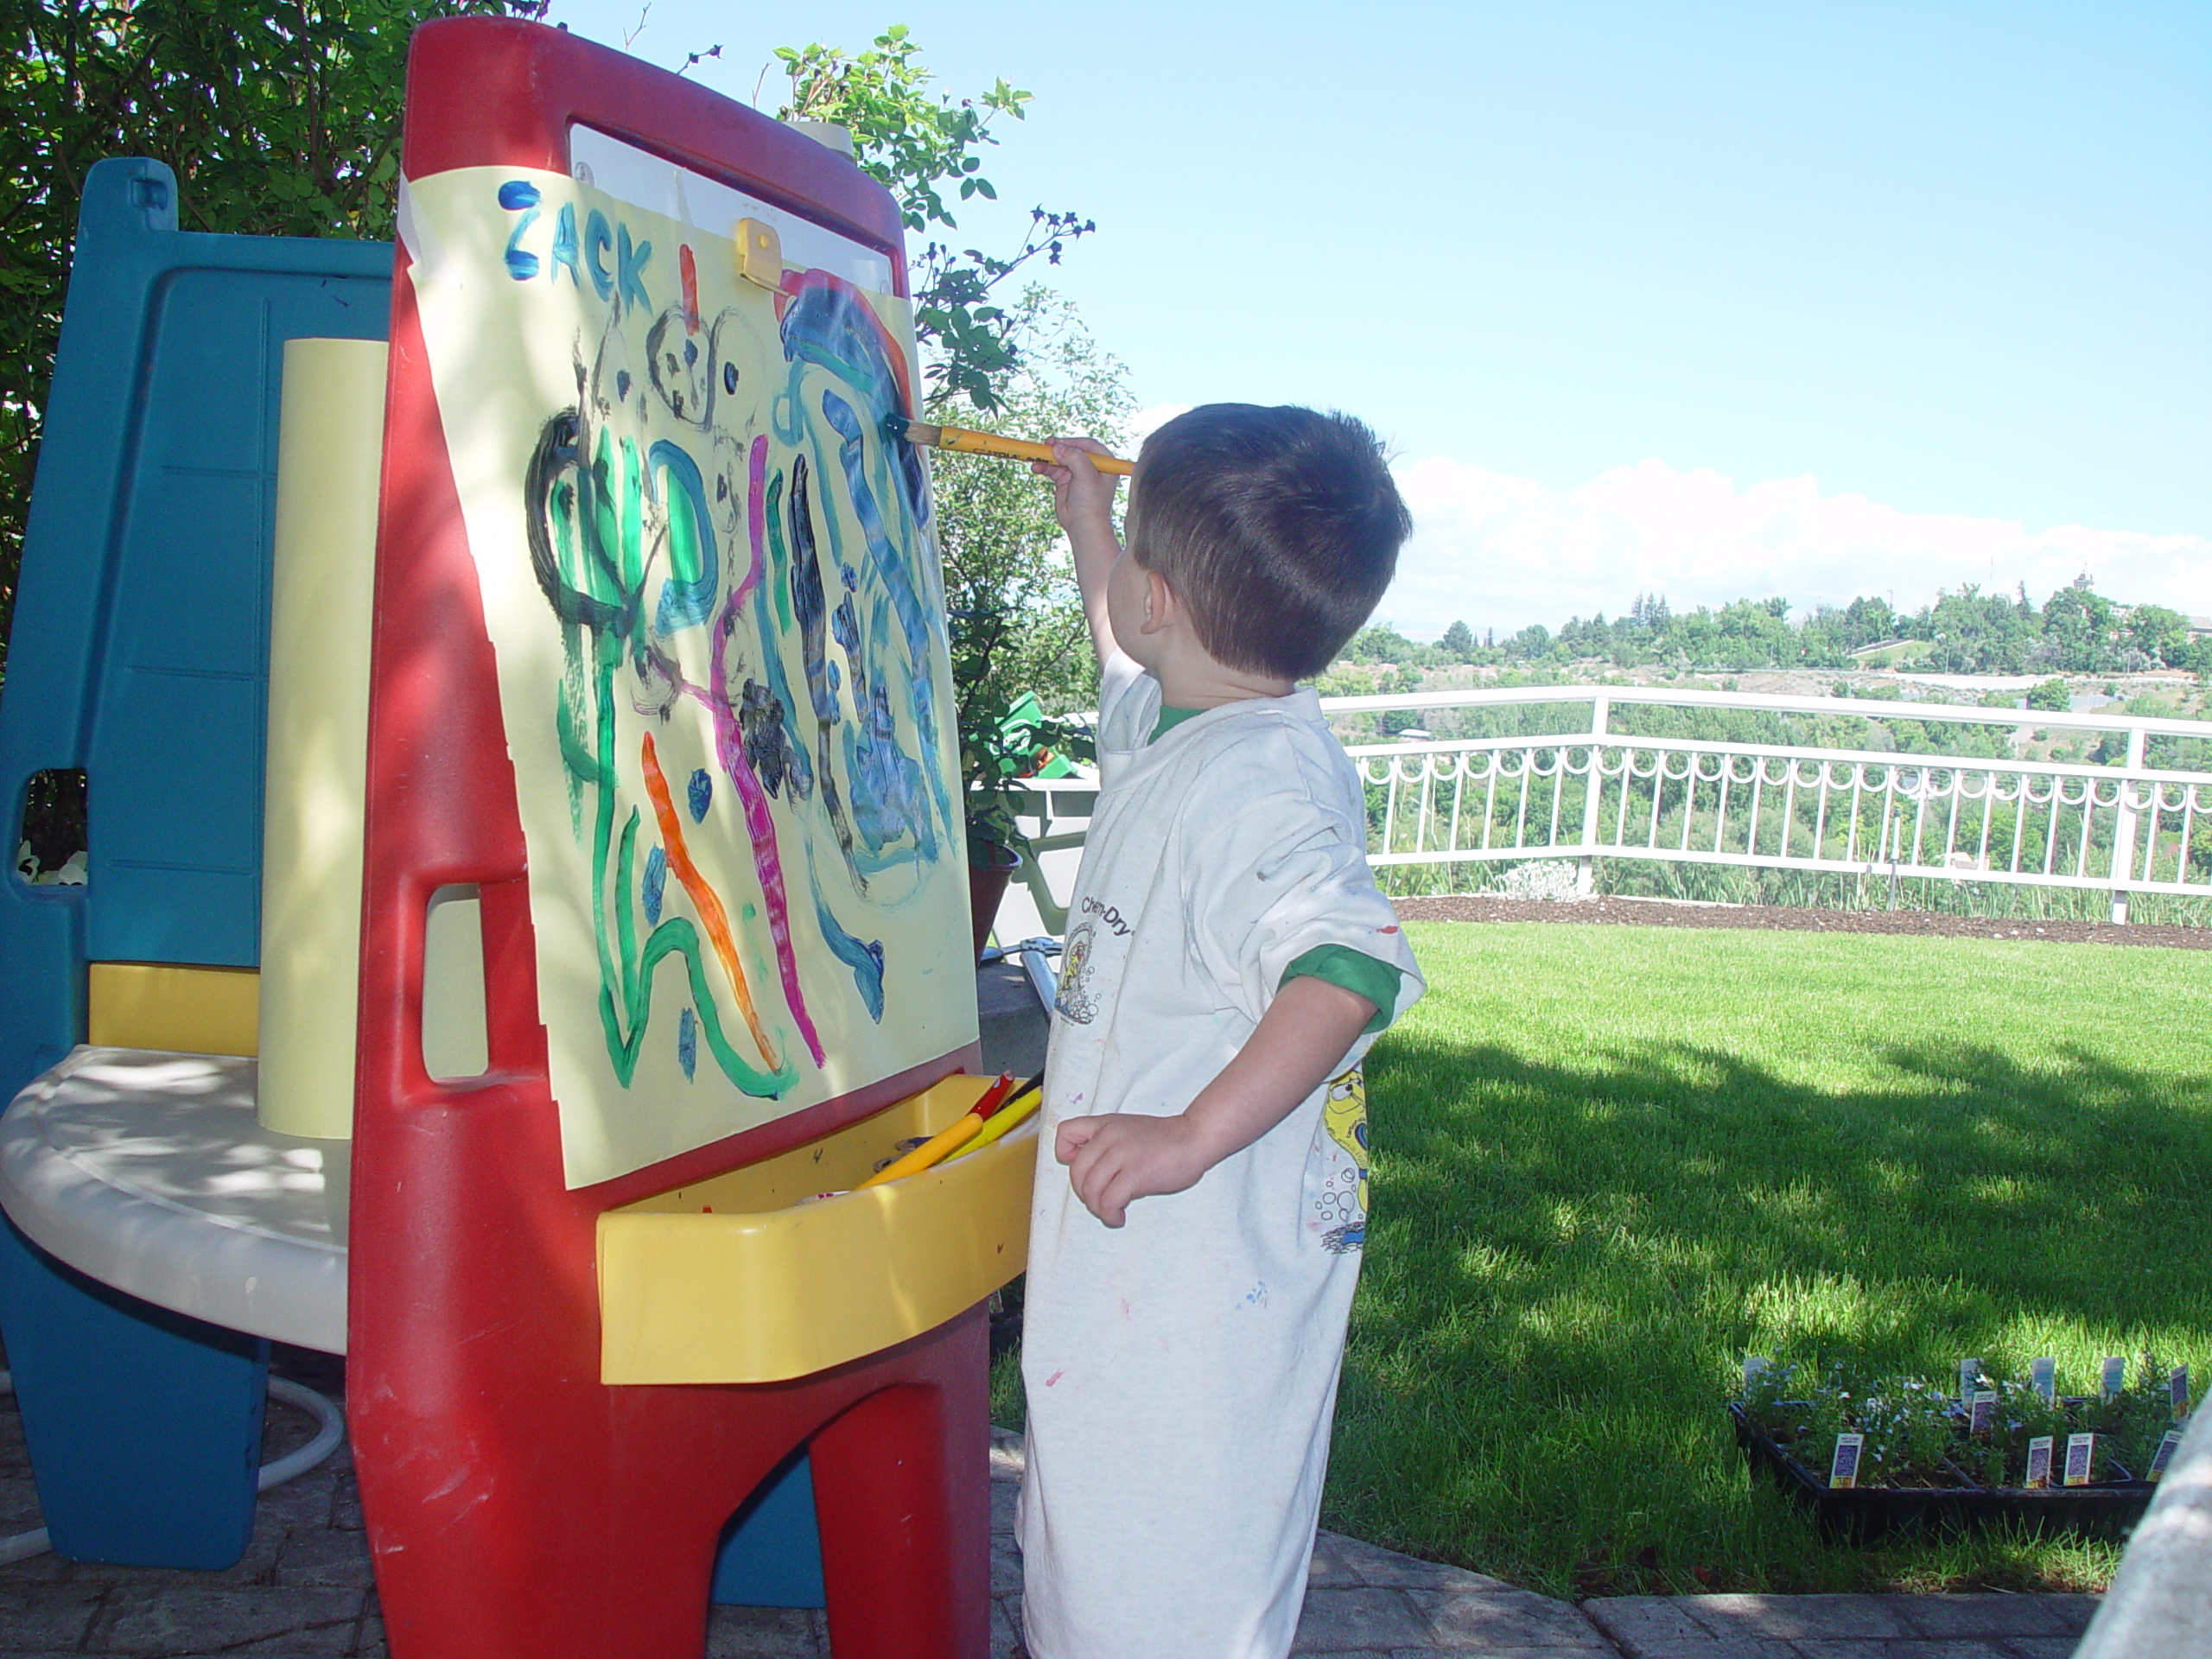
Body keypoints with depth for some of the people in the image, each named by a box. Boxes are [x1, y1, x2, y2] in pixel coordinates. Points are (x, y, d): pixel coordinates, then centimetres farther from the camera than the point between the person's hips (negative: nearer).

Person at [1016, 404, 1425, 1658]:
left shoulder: (1256, 776, -23)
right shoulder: (1178, 728, 9)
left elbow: (1348, 967, -35)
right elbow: (1130, 664, 34)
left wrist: (1192, 1136, -37)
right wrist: (1085, 517, 41)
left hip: (1213, 1259, -10)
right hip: (1148, 1253, 10)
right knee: (1106, 1545, 23)